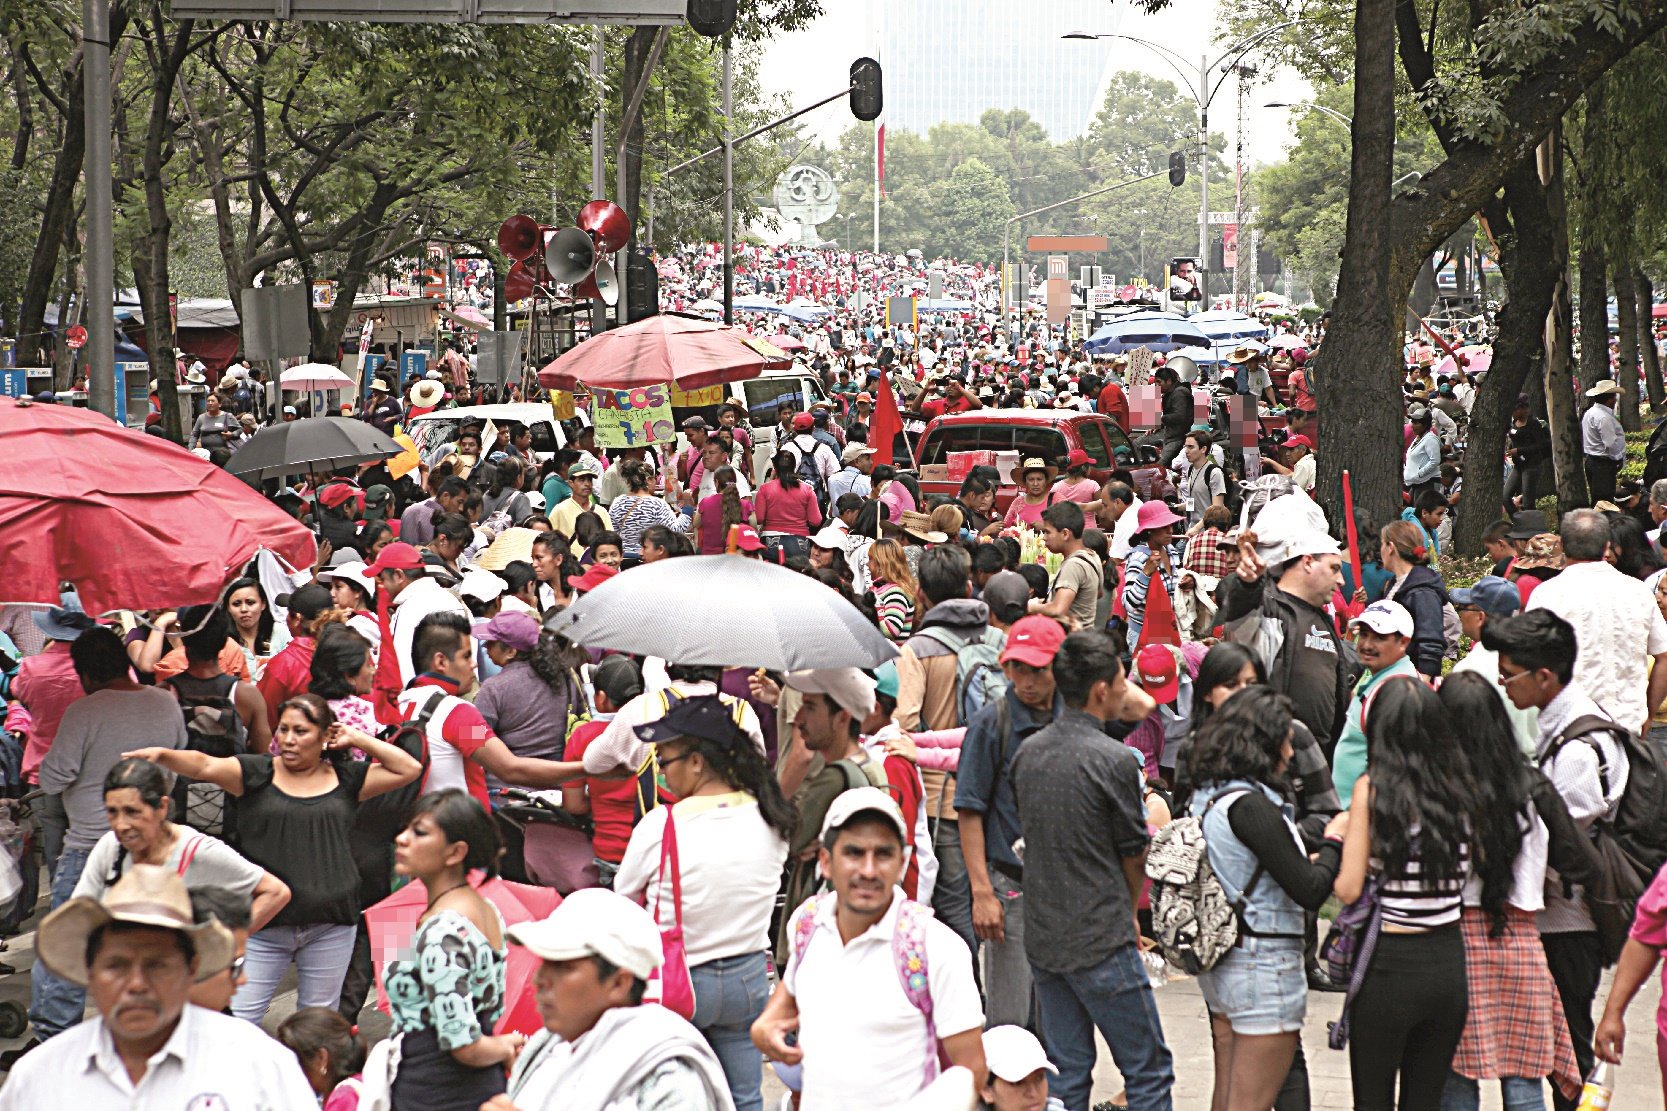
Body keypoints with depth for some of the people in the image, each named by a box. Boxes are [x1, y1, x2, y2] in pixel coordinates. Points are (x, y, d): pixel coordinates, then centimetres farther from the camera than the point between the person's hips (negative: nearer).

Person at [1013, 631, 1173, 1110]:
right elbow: (1135, 855, -4)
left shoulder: (1027, 752, 5)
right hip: (1100, 944, -7)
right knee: (1148, 1071, 3)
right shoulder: (1116, 760, -15)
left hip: (1042, 939, 7)